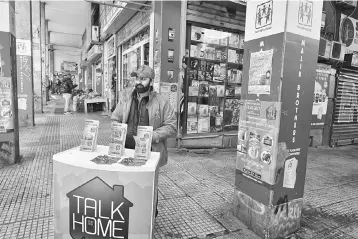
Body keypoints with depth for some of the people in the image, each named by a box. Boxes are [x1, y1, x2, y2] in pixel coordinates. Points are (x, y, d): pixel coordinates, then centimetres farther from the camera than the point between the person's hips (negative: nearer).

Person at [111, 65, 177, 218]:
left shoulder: (162, 102, -5)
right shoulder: (125, 97, 5)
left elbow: (171, 126, -5)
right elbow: (115, 120, 12)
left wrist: (152, 136, -17)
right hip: (126, 149, 3)